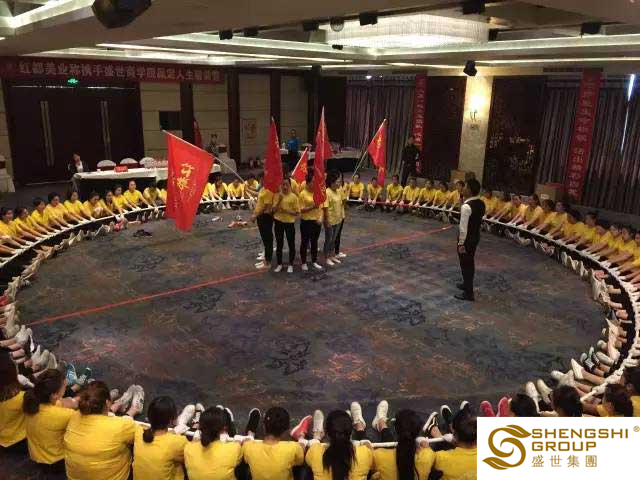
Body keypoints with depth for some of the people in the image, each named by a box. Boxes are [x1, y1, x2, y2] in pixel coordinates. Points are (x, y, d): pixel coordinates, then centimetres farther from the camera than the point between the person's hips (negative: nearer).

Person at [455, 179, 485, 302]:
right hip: (475, 236, 9)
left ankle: (468, 293, 8)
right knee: (470, 262, 23)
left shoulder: (466, 206, -25)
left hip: (467, 238, -9)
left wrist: (461, 243, -18)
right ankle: (467, 284, 40)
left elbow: (463, 227, -24)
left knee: (466, 264, 1)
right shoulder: (481, 203, 2)